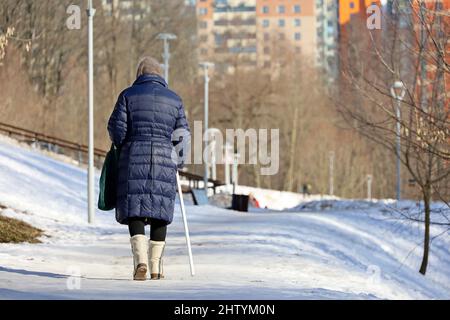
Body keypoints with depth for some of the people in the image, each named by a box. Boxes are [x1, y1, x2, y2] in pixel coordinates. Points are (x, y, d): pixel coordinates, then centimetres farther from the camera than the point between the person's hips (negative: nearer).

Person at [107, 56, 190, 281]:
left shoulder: (128, 95, 3)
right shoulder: (174, 99, 9)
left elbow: (116, 128, -1)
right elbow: (182, 134, 10)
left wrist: (123, 148, 19)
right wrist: (178, 162, 22)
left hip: (134, 159, -1)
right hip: (164, 161, 1)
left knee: (135, 211, 0)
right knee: (160, 212, 8)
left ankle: (141, 260, -18)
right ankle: (156, 267, 8)